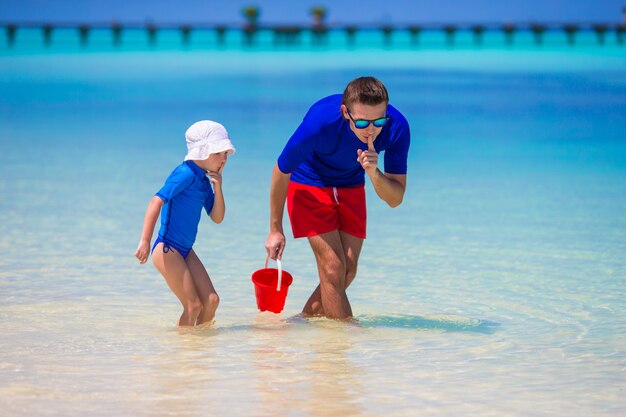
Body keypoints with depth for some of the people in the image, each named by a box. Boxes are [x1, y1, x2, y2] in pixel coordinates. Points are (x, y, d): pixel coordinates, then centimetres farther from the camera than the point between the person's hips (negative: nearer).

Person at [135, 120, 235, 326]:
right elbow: (156, 202, -26)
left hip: (185, 250, 9)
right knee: (193, 305, -10)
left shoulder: (204, 180, 11)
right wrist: (145, 241, -32)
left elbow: (217, 218, 13)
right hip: (167, 249, -9)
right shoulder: (186, 174, -16)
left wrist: (217, 188, -2)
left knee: (211, 300, 3)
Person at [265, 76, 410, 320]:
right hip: (309, 184, -4)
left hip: (350, 186, 4)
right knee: (333, 269, -15)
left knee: (348, 272, 4)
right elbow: (281, 172, -17)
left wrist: (373, 173, -43)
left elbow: (395, 199, -21)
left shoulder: (397, 127, -28)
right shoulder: (319, 123, -37)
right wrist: (275, 230, -6)